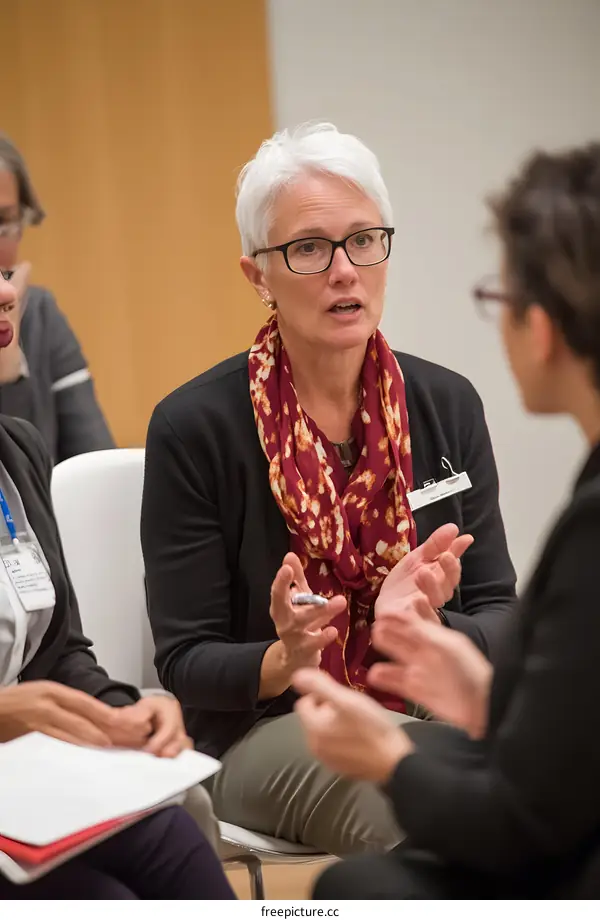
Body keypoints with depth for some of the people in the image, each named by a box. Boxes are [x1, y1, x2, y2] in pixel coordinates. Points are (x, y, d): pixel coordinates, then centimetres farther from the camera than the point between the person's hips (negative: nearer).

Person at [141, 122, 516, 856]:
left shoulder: (448, 404, 2)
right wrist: (283, 661, -26)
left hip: (431, 710, 4)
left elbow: (501, 615, 3)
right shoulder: (193, 426, -8)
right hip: (262, 729, -3)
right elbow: (185, 661, -4)